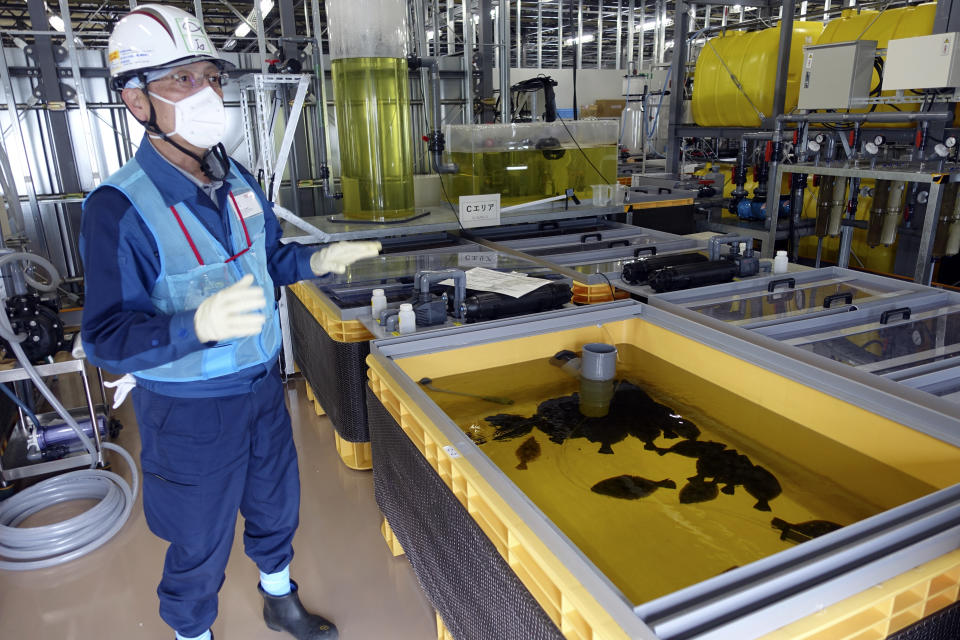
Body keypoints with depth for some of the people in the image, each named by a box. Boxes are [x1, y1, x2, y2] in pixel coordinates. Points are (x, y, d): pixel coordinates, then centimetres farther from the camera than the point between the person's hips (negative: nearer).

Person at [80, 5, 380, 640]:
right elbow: (107, 336, -24)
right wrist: (199, 326, -42)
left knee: (276, 503, 25)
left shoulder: (238, 181, -1)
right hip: (189, 409, -6)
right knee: (201, 543, 14)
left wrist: (316, 260, -6)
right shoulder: (120, 207, -22)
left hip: (262, 385, 7)